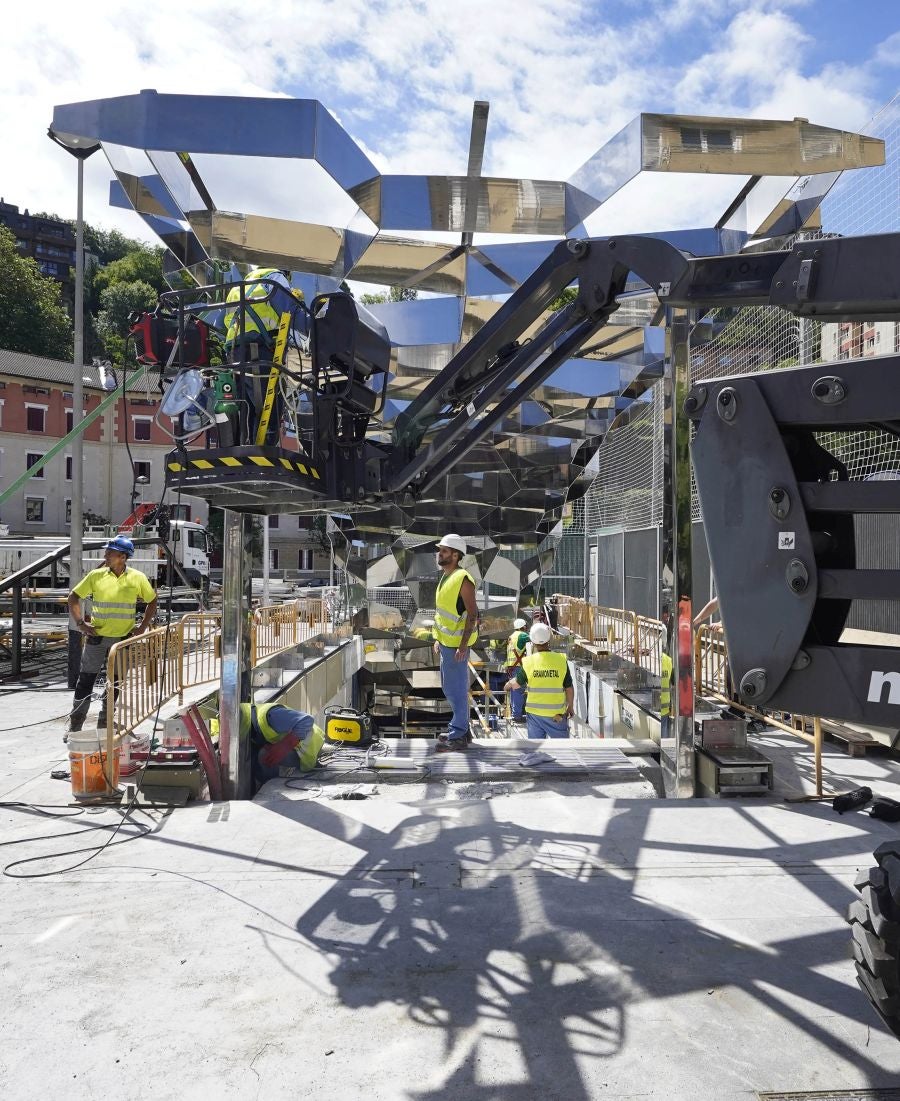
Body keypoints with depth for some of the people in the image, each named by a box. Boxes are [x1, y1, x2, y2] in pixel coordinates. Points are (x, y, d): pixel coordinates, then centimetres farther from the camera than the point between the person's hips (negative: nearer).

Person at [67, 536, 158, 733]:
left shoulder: (137, 578, -3)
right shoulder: (96, 575, -4)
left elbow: (152, 601, 9)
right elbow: (74, 597, 5)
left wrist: (143, 627, 1)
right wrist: (80, 623, -6)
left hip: (124, 639, 1)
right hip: (97, 636, -1)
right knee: (86, 679, 4)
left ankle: (105, 723, 26)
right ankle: (75, 725, 16)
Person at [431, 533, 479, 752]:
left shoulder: (463, 579, -16)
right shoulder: (445, 578, 13)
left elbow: (472, 614, -19)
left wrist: (463, 645, -22)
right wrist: (438, 639, 19)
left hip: (456, 645, -10)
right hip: (446, 643, 10)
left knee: (456, 689, -4)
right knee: (449, 688, 17)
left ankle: (458, 737, 3)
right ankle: (460, 728, 29)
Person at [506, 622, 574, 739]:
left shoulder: (527, 662, -10)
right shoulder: (561, 660, -12)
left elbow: (518, 682, 7)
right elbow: (569, 688, -4)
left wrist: (508, 685, 30)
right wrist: (570, 706, 13)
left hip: (534, 713, 1)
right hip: (557, 714, -1)